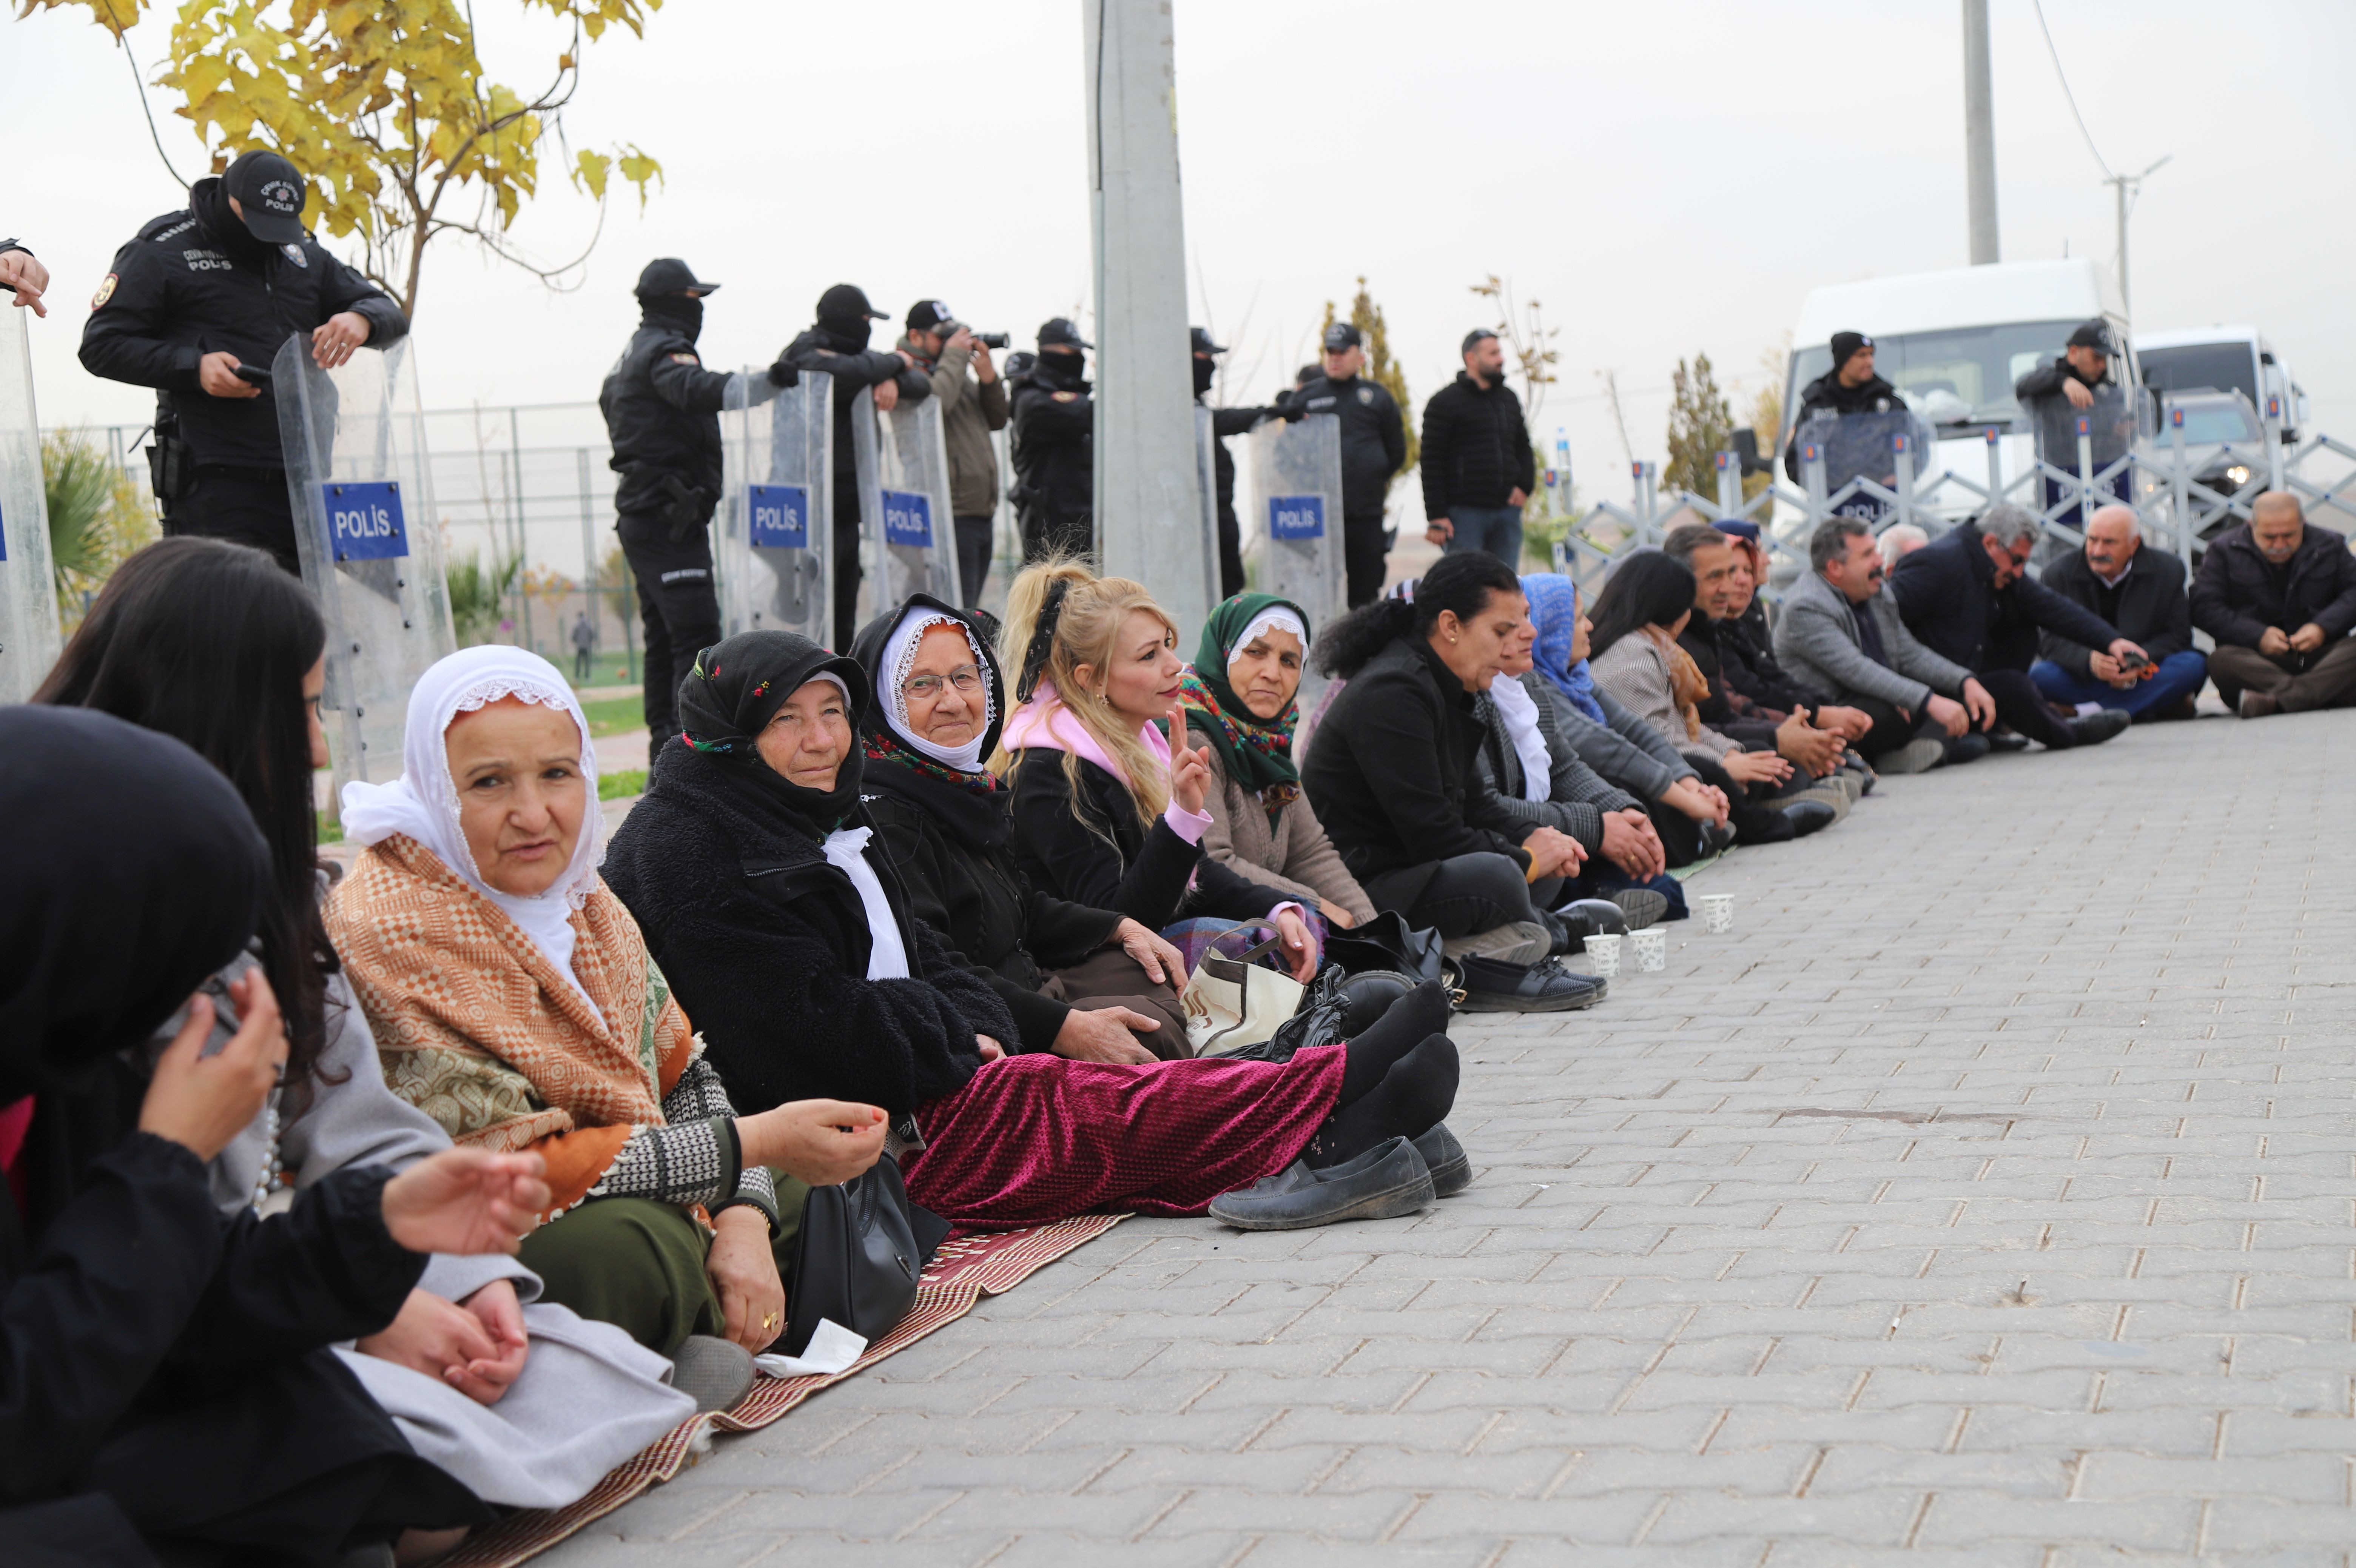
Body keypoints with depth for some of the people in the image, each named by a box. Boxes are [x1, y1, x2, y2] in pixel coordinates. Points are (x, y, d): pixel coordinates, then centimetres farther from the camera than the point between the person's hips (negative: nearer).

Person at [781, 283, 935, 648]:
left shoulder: (857, 355, 17)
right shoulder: (806, 354, -6)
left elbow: (924, 386, 11)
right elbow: (845, 374, -28)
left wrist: (893, 381, -11)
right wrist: (893, 363, -10)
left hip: (847, 514, 9)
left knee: (842, 627, 9)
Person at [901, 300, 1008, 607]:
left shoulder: (960, 374, 22)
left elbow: (997, 420, 20)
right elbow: (934, 402, -25)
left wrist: (988, 375, 4)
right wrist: (954, 356, -12)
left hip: (980, 513, 9)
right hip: (949, 516, -9)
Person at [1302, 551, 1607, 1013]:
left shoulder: (1444, 689, 14)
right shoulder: (1392, 693, -18)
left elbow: (1473, 802, 21)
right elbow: (1431, 834, -23)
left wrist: (1531, 838, 2)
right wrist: (1527, 860, -11)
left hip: (1403, 868, 11)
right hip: (1359, 889, -11)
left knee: (1551, 871, 15)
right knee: (1495, 876, -33)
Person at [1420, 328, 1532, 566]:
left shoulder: (1509, 399, 17)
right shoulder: (1445, 402, -2)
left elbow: (1523, 447, 27)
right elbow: (1431, 463, -6)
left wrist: (1525, 485, 7)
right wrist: (1436, 517, -13)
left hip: (1507, 511, 6)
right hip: (1464, 513, -6)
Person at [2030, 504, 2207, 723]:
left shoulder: (2168, 571, -1)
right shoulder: (2058, 575, -4)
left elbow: (2178, 635, -3)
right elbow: (2050, 641, -11)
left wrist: (2138, 663, -23)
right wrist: (2088, 661, -32)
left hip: (2145, 672, 2)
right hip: (2083, 678, -1)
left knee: (2194, 666, -28)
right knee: (2041, 676, -31)